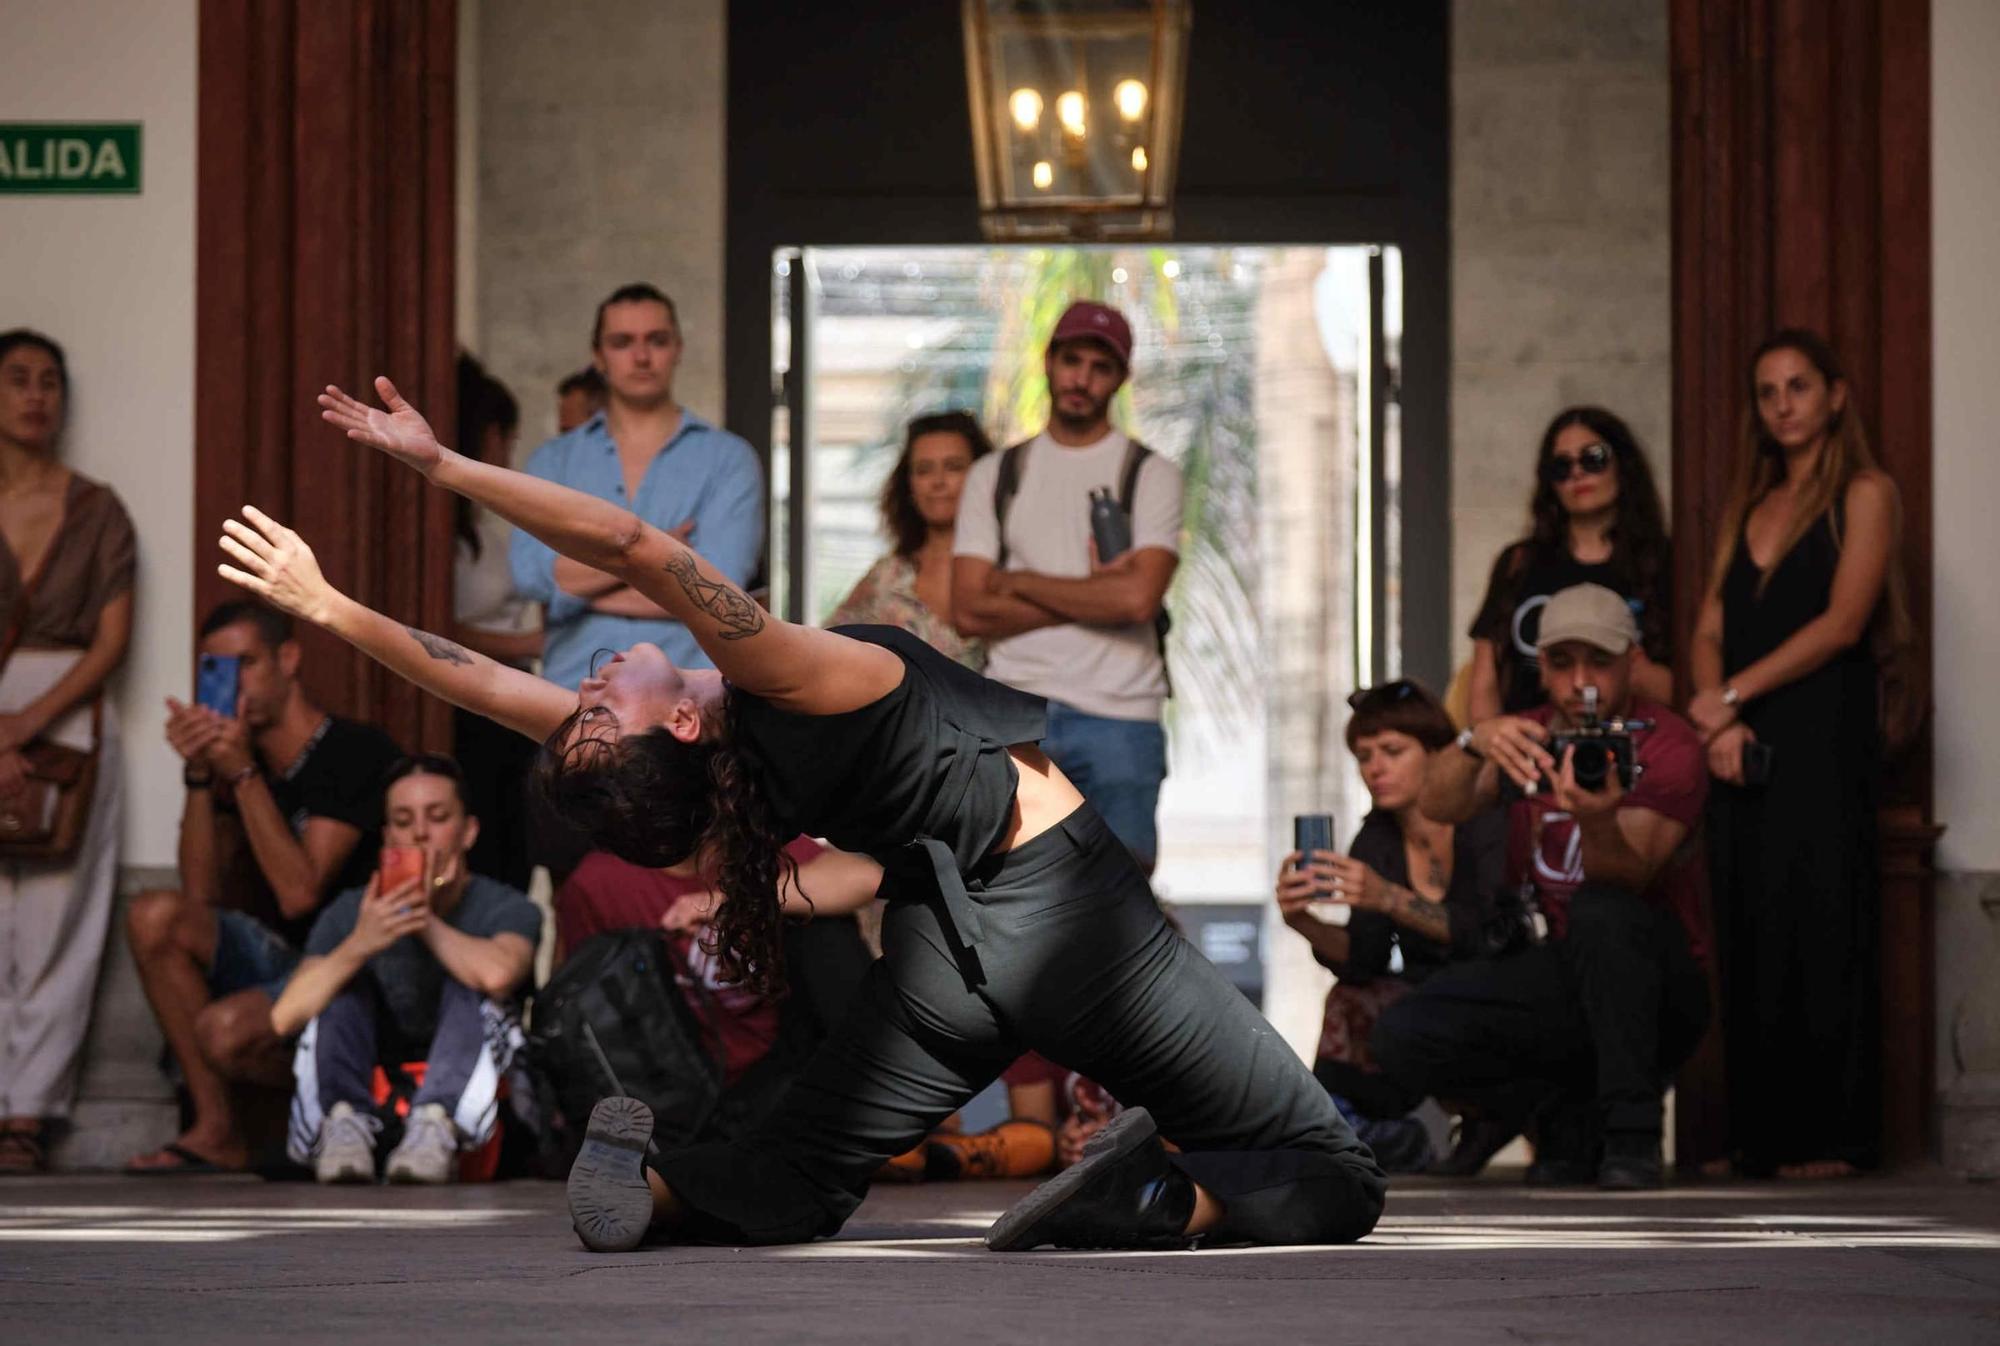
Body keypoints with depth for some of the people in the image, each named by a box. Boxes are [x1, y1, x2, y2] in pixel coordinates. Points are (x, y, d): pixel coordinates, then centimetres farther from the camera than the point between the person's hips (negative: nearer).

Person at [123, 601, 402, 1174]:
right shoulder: (241, 756, 10)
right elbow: (201, 894, 2)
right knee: (156, 916, -12)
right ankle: (216, 1130, -10)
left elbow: (299, 893, -20)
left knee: (223, 1030, -30)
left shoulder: (359, 754, -13)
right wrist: (199, 777, -9)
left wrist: (241, 776, -21)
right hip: (284, 958, 8)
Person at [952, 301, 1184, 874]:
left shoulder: (1150, 475, 8)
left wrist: (1020, 583, -1)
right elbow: (969, 612, 2)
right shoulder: (995, 476, 14)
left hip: (1119, 718, -2)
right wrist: (1090, 594, -4)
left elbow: (1139, 598, -9)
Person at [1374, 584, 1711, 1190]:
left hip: (1654, 989, -4)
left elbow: (1625, 882, -23)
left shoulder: (1669, 747, -9)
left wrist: (1598, 821, -46)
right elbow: (1437, 806, -15)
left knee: (1602, 913, -37)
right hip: (1552, 984, 4)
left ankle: (1631, 1135, -24)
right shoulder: (1527, 736, 5)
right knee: (1402, 1036, -19)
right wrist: (1473, 743, -36)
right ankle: (1574, 1124, -1)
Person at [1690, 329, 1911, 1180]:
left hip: (1823, 745, -6)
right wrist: (1716, 719, -6)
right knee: (1748, 941, 3)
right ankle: (1759, 1133, 6)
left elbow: (1842, 623, -10)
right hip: (1744, 751, 6)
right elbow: (1711, 629, 13)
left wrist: (1731, 695, -12)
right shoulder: (1749, 507, 19)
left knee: (1820, 937, -7)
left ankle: (1829, 1137, -5)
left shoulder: (1864, 495, 0)